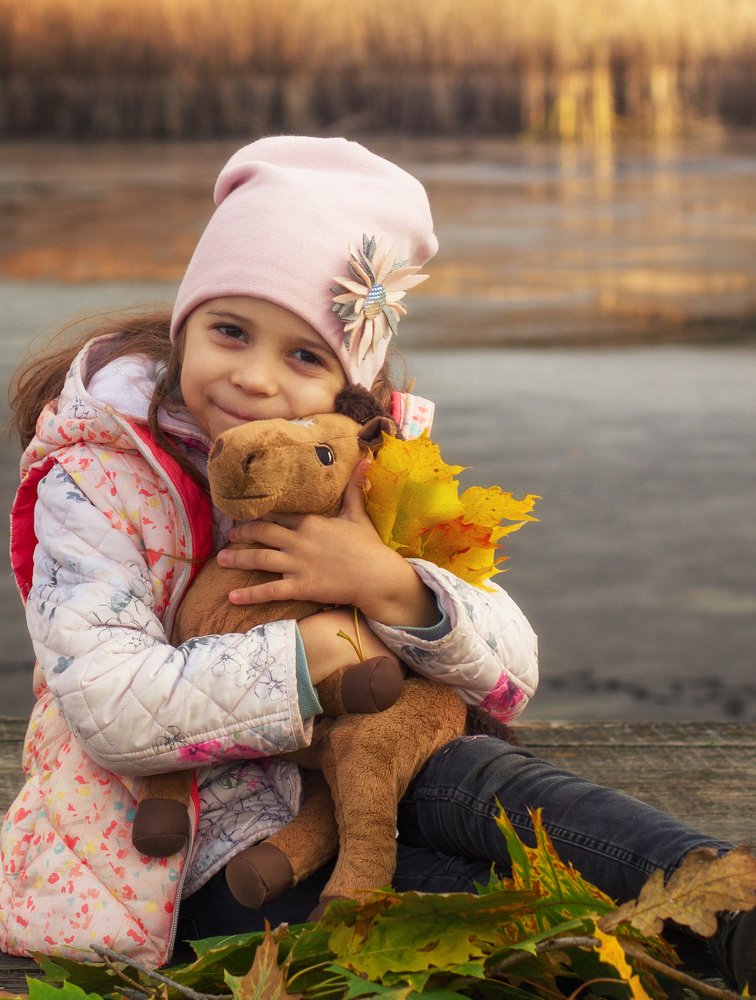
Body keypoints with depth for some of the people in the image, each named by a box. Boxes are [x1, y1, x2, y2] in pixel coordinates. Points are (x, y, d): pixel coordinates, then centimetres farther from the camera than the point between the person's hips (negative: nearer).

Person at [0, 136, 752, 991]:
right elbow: (109, 708, -24)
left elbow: (511, 677, -4)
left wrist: (389, 585, -23)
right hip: (205, 858, -4)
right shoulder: (94, 478, -9)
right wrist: (322, 651, -21)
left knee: (484, 775, -27)